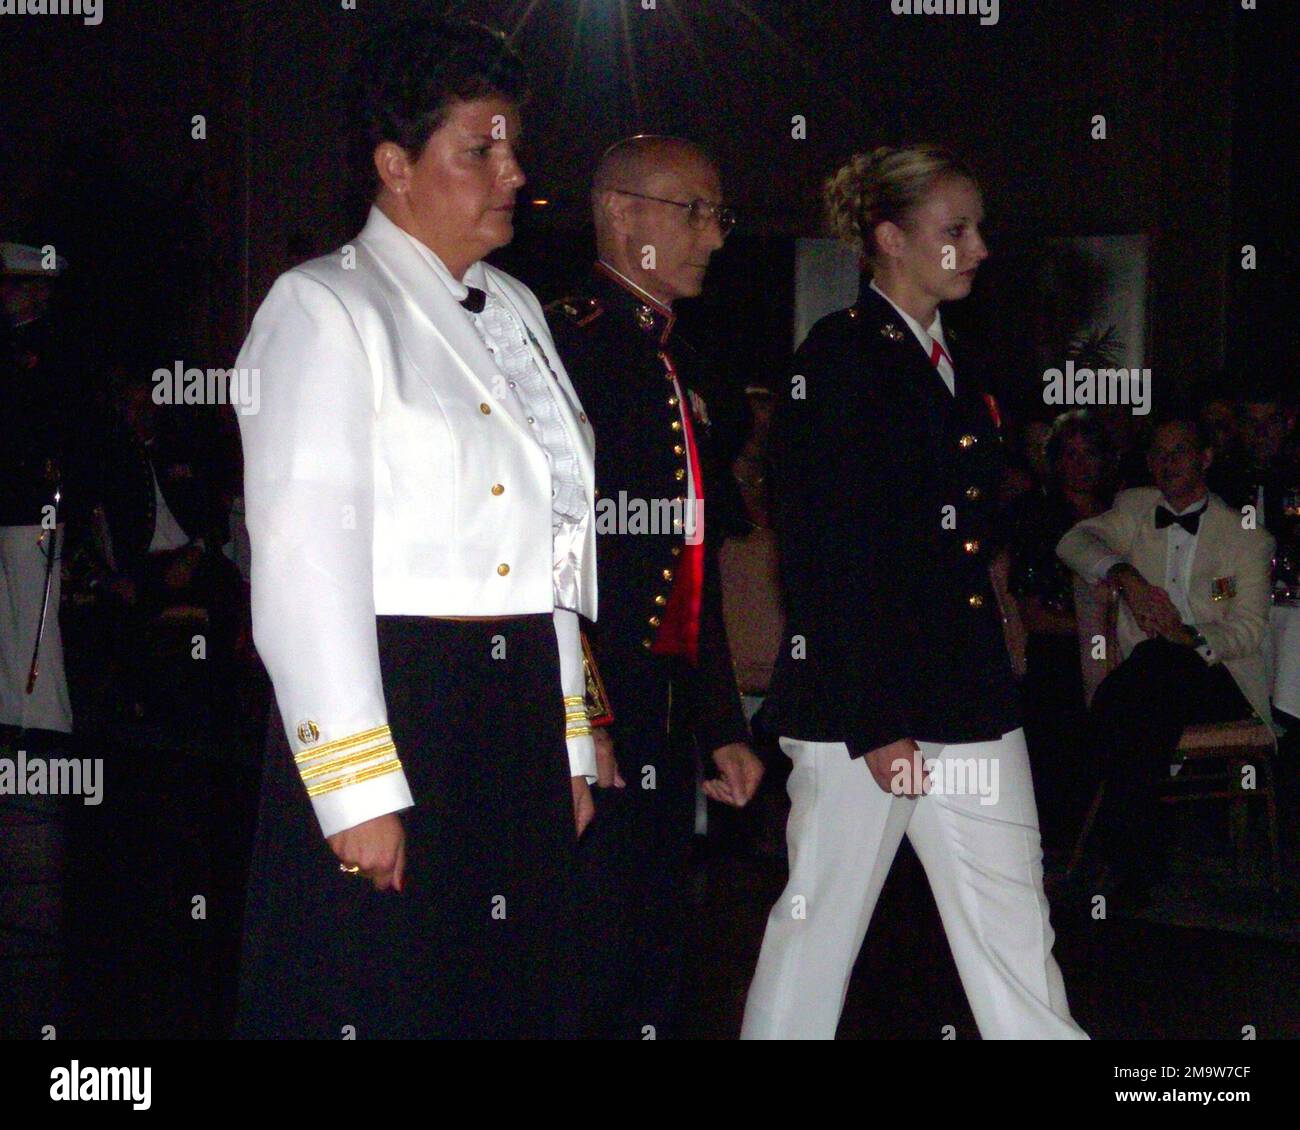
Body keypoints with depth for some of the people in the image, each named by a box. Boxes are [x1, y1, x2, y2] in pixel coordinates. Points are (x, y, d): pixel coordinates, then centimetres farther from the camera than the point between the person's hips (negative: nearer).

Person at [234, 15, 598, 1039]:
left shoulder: (515, 310, 17)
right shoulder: (324, 309, -6)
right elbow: (305, 562, -13)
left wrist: (569, 741, 14)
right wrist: (359, 789, -18)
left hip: (520, 711, 7)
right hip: (388, 701, -7)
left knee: (515, 993, 9)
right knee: (384, 1000, -3)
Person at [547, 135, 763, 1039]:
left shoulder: (683, 367, 19)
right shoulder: (563, 343, -9)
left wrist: (724, 726, 19)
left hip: (662, 733, 9)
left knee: (653, 969, 12)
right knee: (591, 968, -7)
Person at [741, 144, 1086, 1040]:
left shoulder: (955, 362, 17)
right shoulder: (840, 358, -8)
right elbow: (825, 554, -14)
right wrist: (875, 723, -17)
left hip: (968, 697, 7)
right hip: (858, 697, -7)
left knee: (1015, 928, 5)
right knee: (823, 917, 1)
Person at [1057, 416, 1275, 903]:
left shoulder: (1246, 536, 8)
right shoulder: (1136, 508, 18)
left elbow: (1250, 629, -1)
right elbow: (1074, 542, 2)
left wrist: (1192, 638, -22)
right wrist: (1124, 575, -18)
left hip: (1220, 676, -2)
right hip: (1151, 678, 2)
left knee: (1154, 661, -36)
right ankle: (1139, 858, -30)